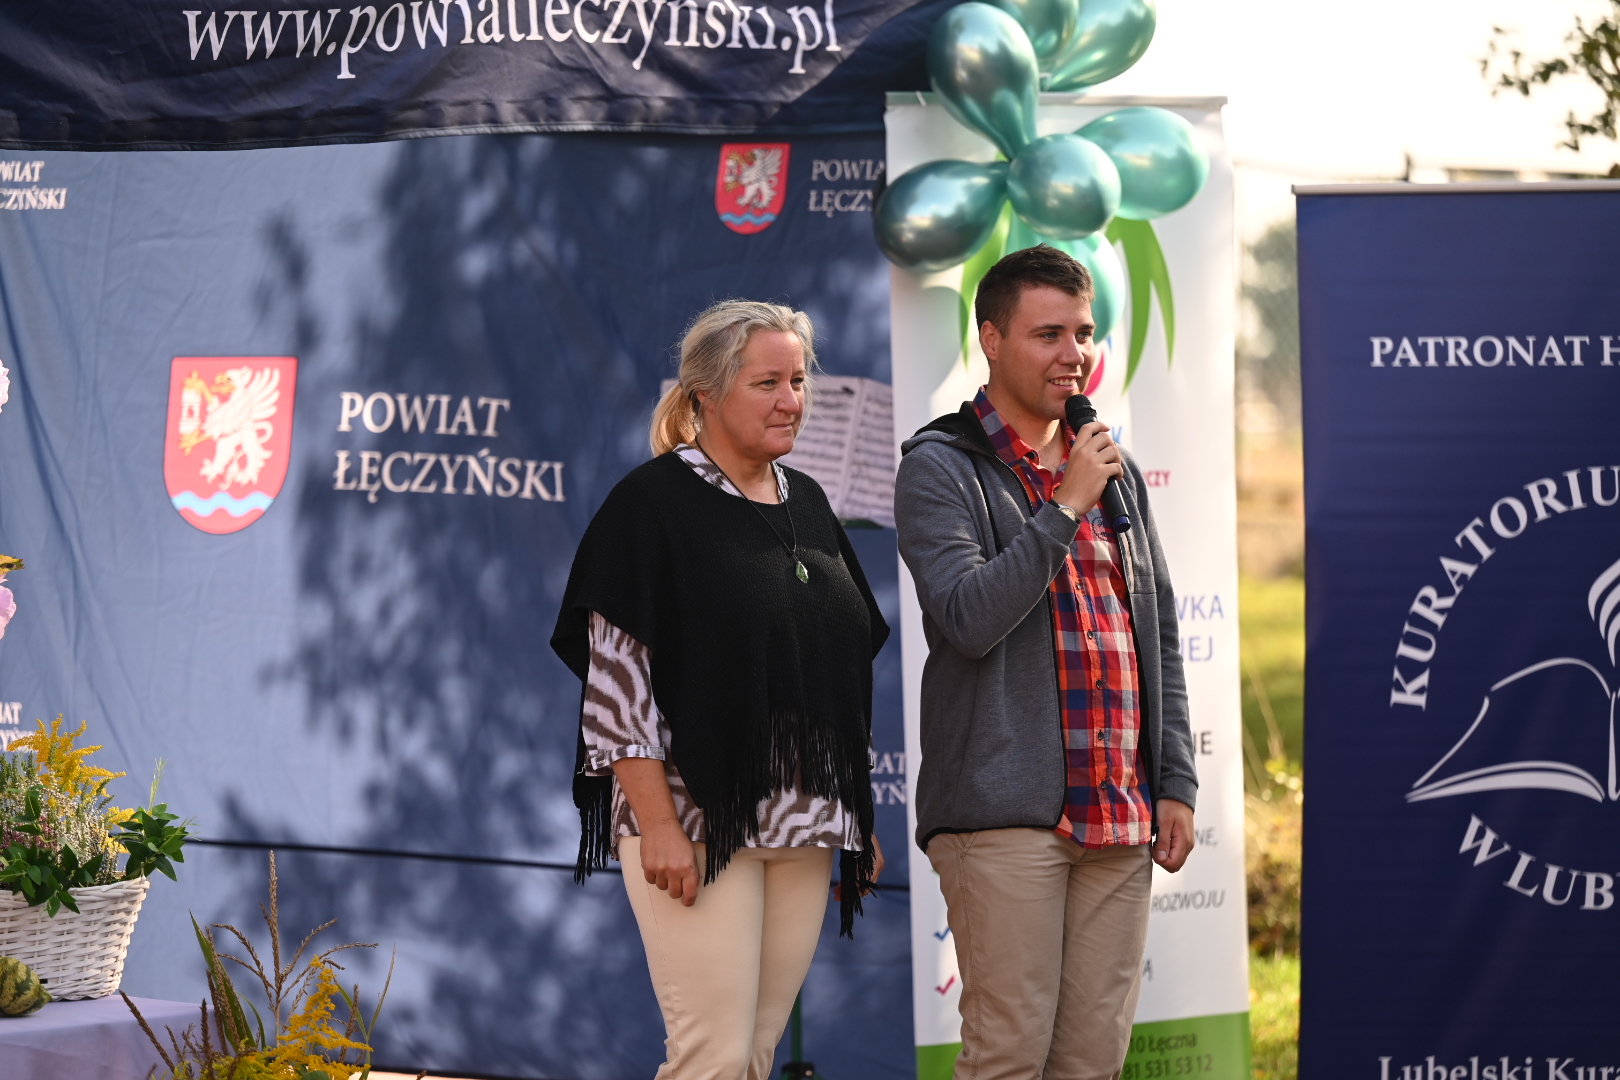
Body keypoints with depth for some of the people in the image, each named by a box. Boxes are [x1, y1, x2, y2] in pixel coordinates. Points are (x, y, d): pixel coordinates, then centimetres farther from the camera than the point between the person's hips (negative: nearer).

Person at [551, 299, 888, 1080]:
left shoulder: (806, 505, 15)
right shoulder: (652, 503, -6)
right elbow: (616, 672, -11)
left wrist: (860, 817, 16)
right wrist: (658, 825, -18)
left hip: (803, 828, 6)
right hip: (695, 823, -6)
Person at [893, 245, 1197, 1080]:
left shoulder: (1114, 470, 18)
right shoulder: (941, 468, -1)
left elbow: (1160, 638, 20)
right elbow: (966, 619, -15)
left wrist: (1176, 783, 12)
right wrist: (1065, 508, -15)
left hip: (1120, 817, 6)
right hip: (1008, 814, -6)